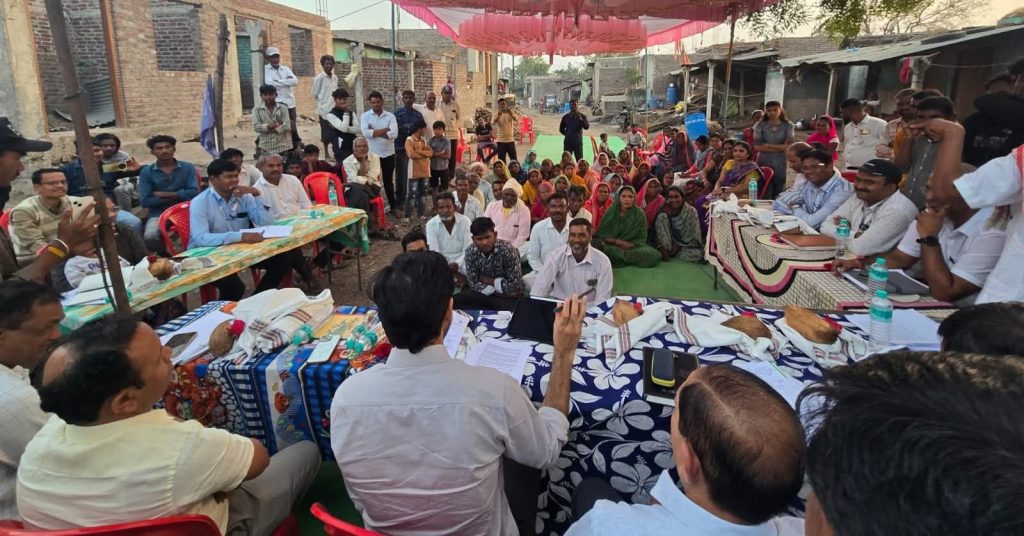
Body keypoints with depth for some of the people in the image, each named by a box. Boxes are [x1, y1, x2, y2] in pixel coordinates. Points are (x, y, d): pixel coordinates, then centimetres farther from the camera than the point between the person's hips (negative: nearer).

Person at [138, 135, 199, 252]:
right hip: (159, 214, 1)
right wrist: (179, 196, -7)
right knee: (150, 237, -29)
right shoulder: (146, 172, 6)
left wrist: (162, 194, -5)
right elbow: (144, 201, -3)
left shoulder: (187, 168, 7)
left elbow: (194, 193, -6)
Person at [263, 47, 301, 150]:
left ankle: (296, 147, 21)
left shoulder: (285, 69, 14)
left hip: (289, 102, 4)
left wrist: (278, 82, -9)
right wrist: (286, 81, -8)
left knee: (293, 127, 10)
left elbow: (295, 81, -2)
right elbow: (269, 83, -16)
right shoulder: (265, 69, 0)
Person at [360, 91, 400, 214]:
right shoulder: (365, 116, -2)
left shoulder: (390, 116, -1)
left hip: (388, 154, 1)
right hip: (372, 154, 0)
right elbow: (365, 133, -19)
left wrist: (374, 132, -15)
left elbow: (394, 134, -15)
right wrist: (385, 130, -15)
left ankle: (394, 206, 22)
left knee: (388, 181, 12)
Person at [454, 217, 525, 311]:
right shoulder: (470, 252, -12)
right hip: (484, 294, 3)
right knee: (457, 300, -20)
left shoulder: (508, 250, -22)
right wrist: (500, 288, -21)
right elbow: (473, 284, -11)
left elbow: (515, 285, -21)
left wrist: (490, 281, -14)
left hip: (507, 297, -3)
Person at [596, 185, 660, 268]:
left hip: (633, 246, 1)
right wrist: (617, 241, -17)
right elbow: (601, 234, -1)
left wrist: (630, 245, -21)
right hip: (611, 245, -1)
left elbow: (641, 239, -3)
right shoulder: (611, 211, -1)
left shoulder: (639, 214, -4)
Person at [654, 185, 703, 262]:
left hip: (686, 246, 0)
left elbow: (695, 236, -6)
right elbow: (657, 233, -9)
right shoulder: (663, 213, -6)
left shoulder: (691, 212, -6)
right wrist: (662, 248, -25)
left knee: (698, 254, -34)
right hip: (667, 246, 0)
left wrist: (679, 245, -15)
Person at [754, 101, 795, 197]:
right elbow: (757, 146, -7)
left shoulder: (788, 126, 3)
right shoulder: (760, 125, 2)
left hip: (780, 164, 0)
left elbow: (788, 146, -6)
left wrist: (767, 145, -7)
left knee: (778, 194, 5)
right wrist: (779, 148, -9)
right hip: (763, 163, 0)